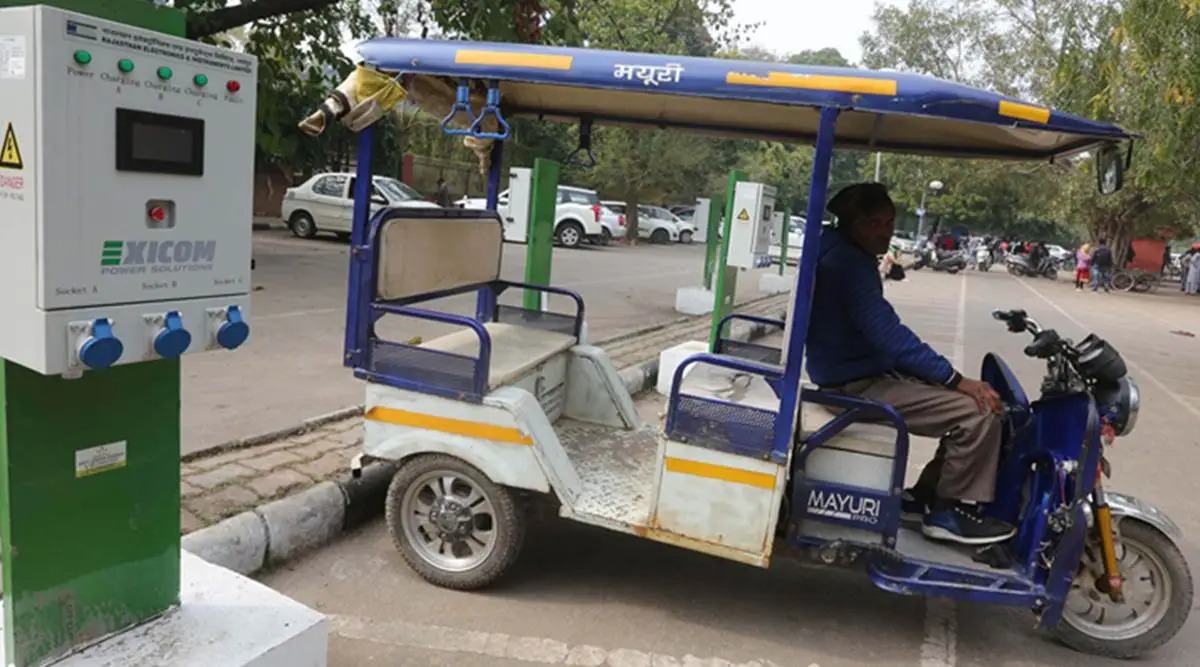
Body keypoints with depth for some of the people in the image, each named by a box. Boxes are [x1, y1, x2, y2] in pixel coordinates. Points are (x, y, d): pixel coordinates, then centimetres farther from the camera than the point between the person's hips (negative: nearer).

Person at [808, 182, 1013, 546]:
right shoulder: (846, 262, -18)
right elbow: (888, 334, -27)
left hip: (863, 372, 11)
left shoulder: (848, 257, 15)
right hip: (858, 384, -11)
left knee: (967, 401, 15)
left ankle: (926, 495, 19)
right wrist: (956, 380, -25)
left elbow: (880, 332, 19)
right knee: (979, 411, -17)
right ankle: (949, 511, -1)